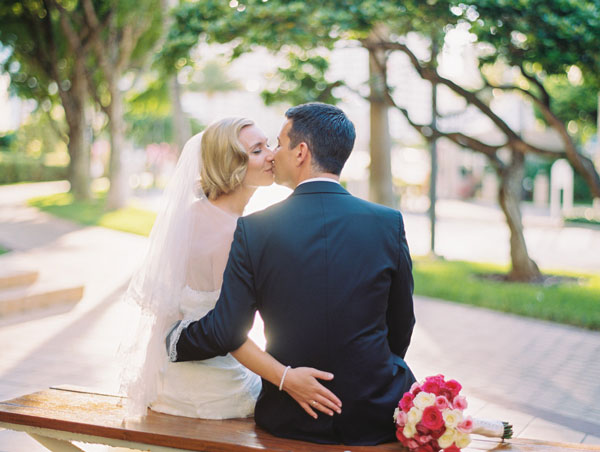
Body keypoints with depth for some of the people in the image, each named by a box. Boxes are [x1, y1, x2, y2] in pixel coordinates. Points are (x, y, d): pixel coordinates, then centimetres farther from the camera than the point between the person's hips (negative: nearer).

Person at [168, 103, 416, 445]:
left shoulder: (254, 229, -11)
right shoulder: (389, 223, -8)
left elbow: (225, 333, -11)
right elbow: (401, 324, 1)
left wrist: (174, 341, 10)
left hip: (292, 420, 1)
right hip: (377, 416, 0)